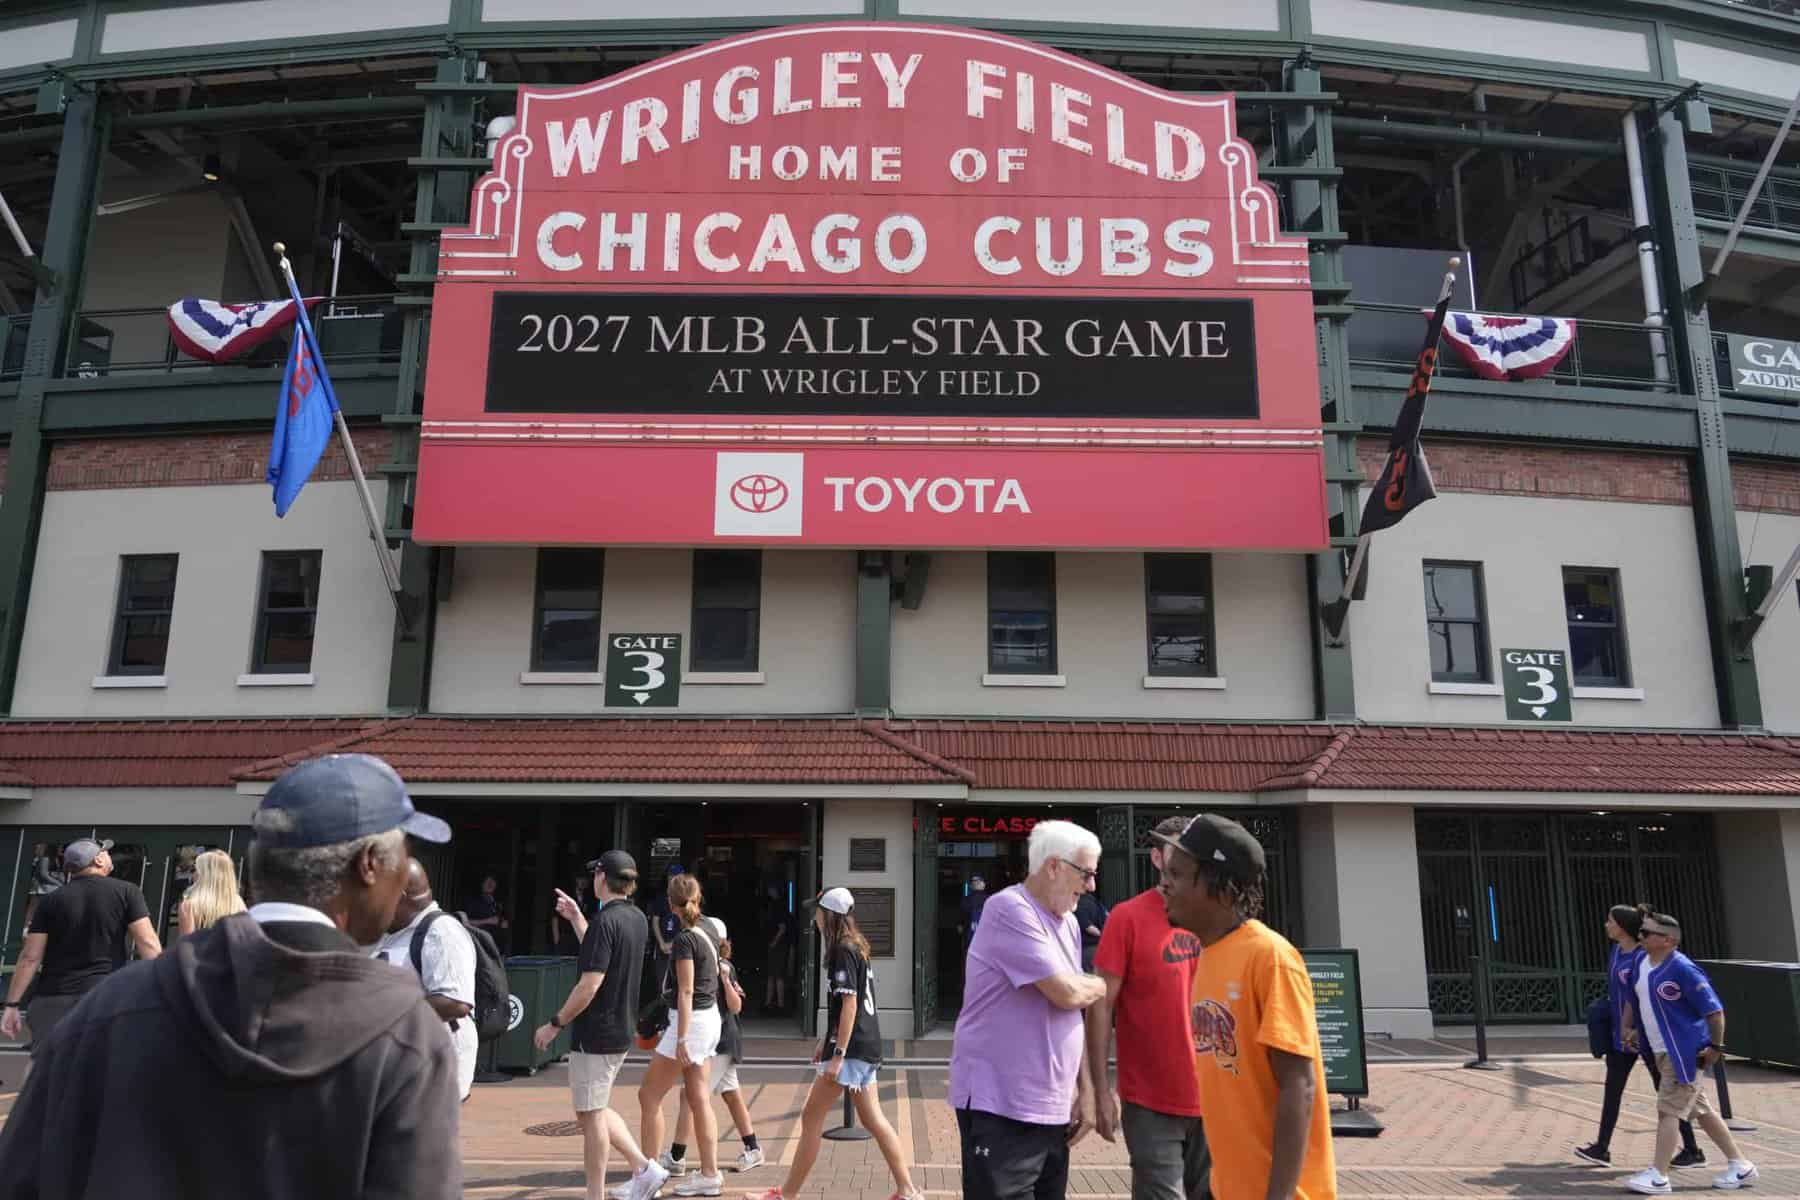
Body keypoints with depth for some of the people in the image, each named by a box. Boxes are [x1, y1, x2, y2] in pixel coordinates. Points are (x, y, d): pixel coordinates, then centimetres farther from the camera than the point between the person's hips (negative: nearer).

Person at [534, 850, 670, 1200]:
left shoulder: (605, 920, -19)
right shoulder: (637, 919, 8)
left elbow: (590, 985, -23)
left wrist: (555, 1024, -13)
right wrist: (576, 918, 24)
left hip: (596, 1033, -9)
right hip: (621, 1030, 9)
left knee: (591, 1115, 2)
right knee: (595, 1110, 20)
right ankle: (644, 1169, 16)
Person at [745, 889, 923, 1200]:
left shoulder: (842, 951, -14)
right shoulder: (856, 948, 14)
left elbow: (849, 1005, -20)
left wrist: (837, 1055, -21)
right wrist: (827, 1043, 25)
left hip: (852, 1047, -9)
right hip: (866, 1046, 9)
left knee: (812, 1116, -1)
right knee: (872, 1118, 12)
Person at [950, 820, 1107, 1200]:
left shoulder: (1068, 923, 13)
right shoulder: (1010, 910, -16)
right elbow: (1066, 993, -20)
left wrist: (1085, 1090, 10)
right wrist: (1109, 984, -1)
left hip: (1052, 1109, 8)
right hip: (1001, 1108, -8)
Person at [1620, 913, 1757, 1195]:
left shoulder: (1682, 969, -21)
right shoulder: (1642, 962, 5)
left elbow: (1714, 1010, -19)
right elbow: (1634, 997, 19)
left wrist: (1715, 1047, -16)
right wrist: (1628, 1028, 13)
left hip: (1686, 1052, -9)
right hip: (1663, 1052, 9)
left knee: (1667, 1110, -8)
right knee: (1699, 1110, 17)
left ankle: (1659, 1176, -3)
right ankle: (1740, 1166, 31)